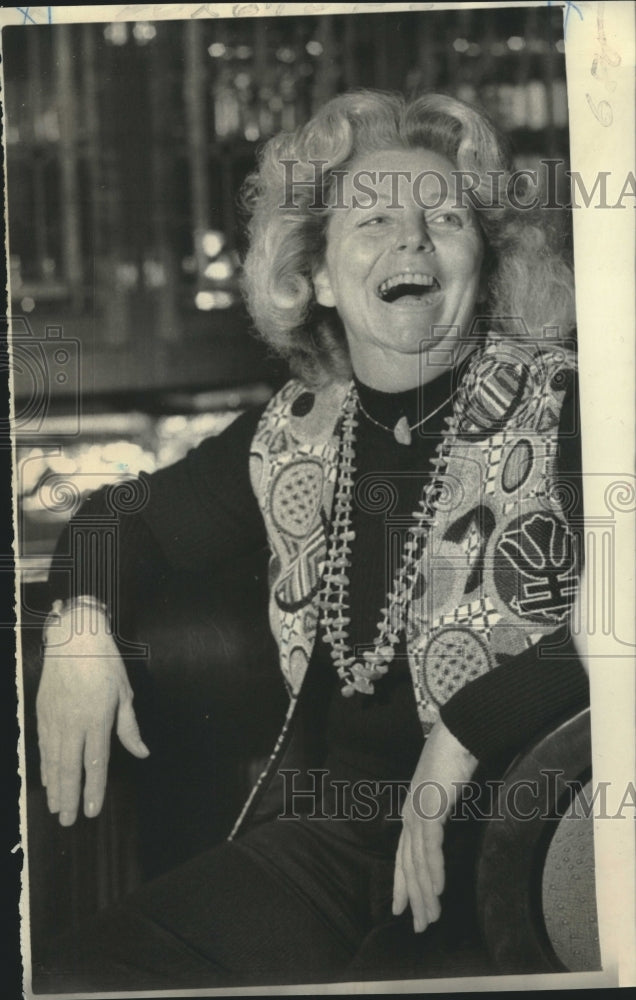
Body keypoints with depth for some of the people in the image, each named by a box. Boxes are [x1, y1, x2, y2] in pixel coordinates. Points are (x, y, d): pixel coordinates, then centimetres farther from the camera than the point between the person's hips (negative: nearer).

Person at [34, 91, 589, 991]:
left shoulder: (564, 404, -3)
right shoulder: (292, 434, 12)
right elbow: (135, 517, 28)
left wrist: (464, 737, -18)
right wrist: (79, 624, 8)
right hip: (333, 827, 5)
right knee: (76, 979, -12)